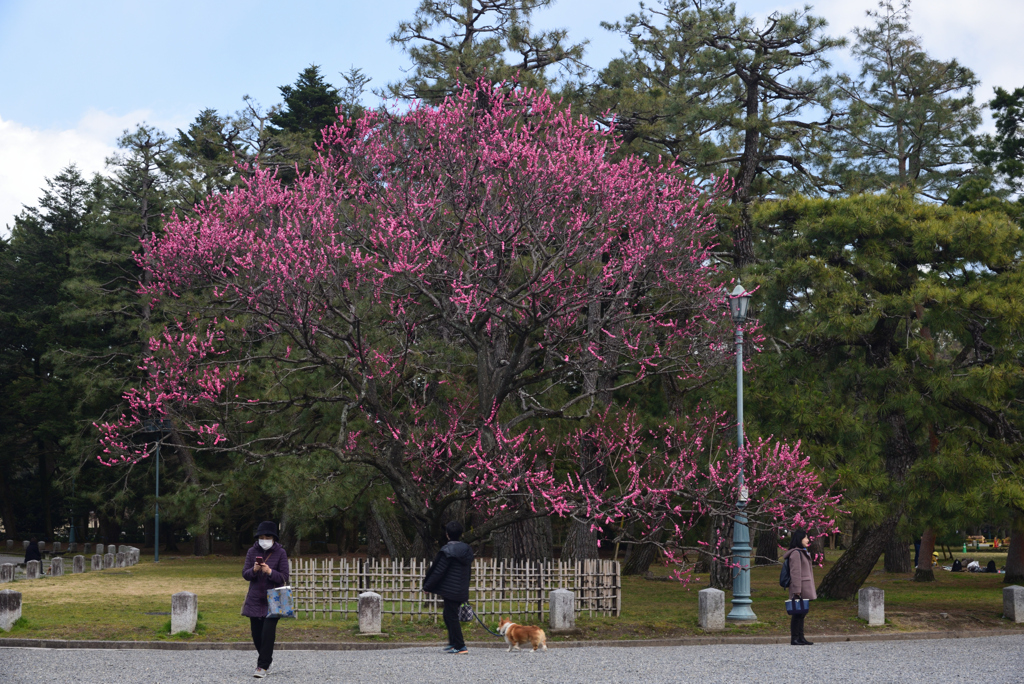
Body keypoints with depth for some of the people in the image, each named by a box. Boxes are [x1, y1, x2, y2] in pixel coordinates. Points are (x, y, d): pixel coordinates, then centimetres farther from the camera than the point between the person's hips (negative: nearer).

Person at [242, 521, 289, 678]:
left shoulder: (280, 553, -4)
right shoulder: (252, 551, 3)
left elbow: (284, 577, -6)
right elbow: (245, 574, 2)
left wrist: (270, 571, -24)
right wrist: (254, 570, -20)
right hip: (255, 599, 3)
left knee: (268, 632, -12)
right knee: (256, 632, 8)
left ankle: (263, 666, -7)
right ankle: (265, 655, 35)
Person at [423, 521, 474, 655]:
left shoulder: (448, 550, -16)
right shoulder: (466, 549, 7)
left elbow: (438, 571, -14)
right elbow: (468, 569, 15)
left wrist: (427, 586, -4)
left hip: (450, 591, -8)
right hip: (462, 591, 8)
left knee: (451, 617, -2)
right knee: (449, 615, 20)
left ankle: (460, 646, -2)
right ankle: (453, 642, 23)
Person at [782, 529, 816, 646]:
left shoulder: (803, 553, 20)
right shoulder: (796, 553, -13)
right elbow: (795, 573, -18)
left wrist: (811, 591, 23)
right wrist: (797, 591, -22)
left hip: (805, 590, 10)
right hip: (800, 589, -10)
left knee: (801, 614, 11)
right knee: (798, 613, -7)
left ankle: (801, 638, 15)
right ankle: (794, 639, -4)